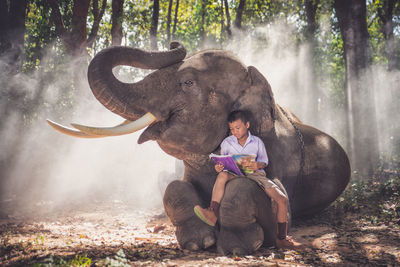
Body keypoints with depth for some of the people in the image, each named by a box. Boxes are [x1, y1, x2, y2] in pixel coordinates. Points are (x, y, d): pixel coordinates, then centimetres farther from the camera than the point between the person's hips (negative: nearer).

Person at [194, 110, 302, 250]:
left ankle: (282, 239, -2)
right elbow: (223, 162, 13)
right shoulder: (227, 143, 7)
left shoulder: (257, 142, 6)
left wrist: (258, 165, -17)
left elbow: (264, 162, 8)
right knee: (222, 175, -37)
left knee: (282, 199, -16)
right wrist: (219, 167, -13)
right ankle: (212, 213, -40)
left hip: (256, 174, 1)